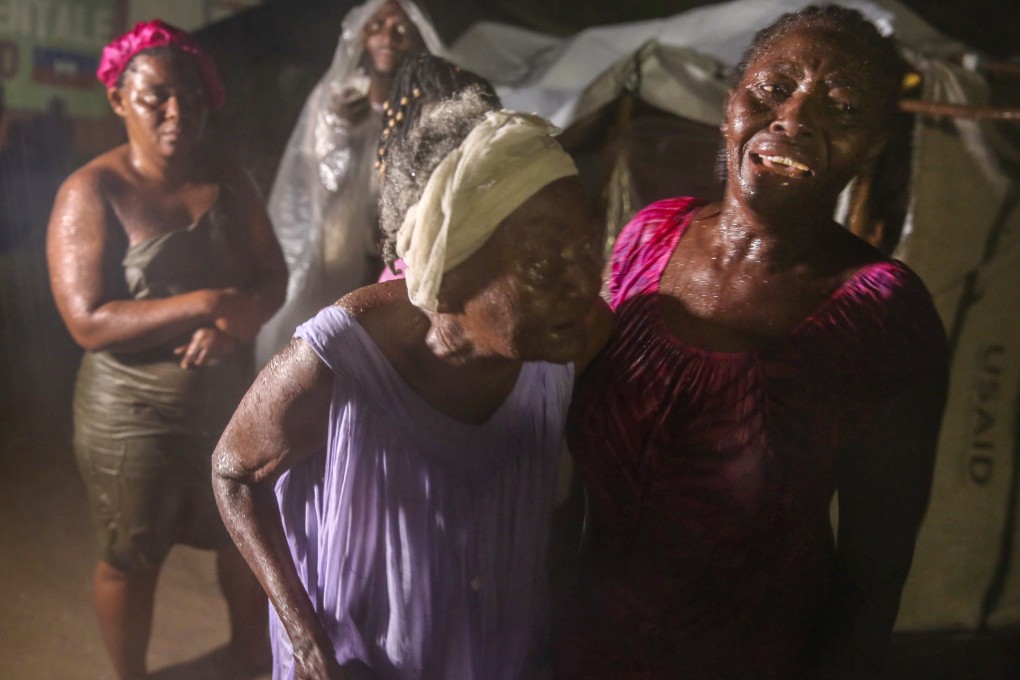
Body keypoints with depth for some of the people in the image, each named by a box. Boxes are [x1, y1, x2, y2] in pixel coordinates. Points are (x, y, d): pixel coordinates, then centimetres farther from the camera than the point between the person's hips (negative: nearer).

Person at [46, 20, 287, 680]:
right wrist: (204, 304, -26)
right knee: (132, 557, 14)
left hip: (231, 395, 5)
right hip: (133, 414, -5)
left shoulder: (231, 183, 0)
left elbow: (274, 277, -2)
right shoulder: (92, 192, -15)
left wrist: (236, 320, -22)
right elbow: (89, 321, -22)